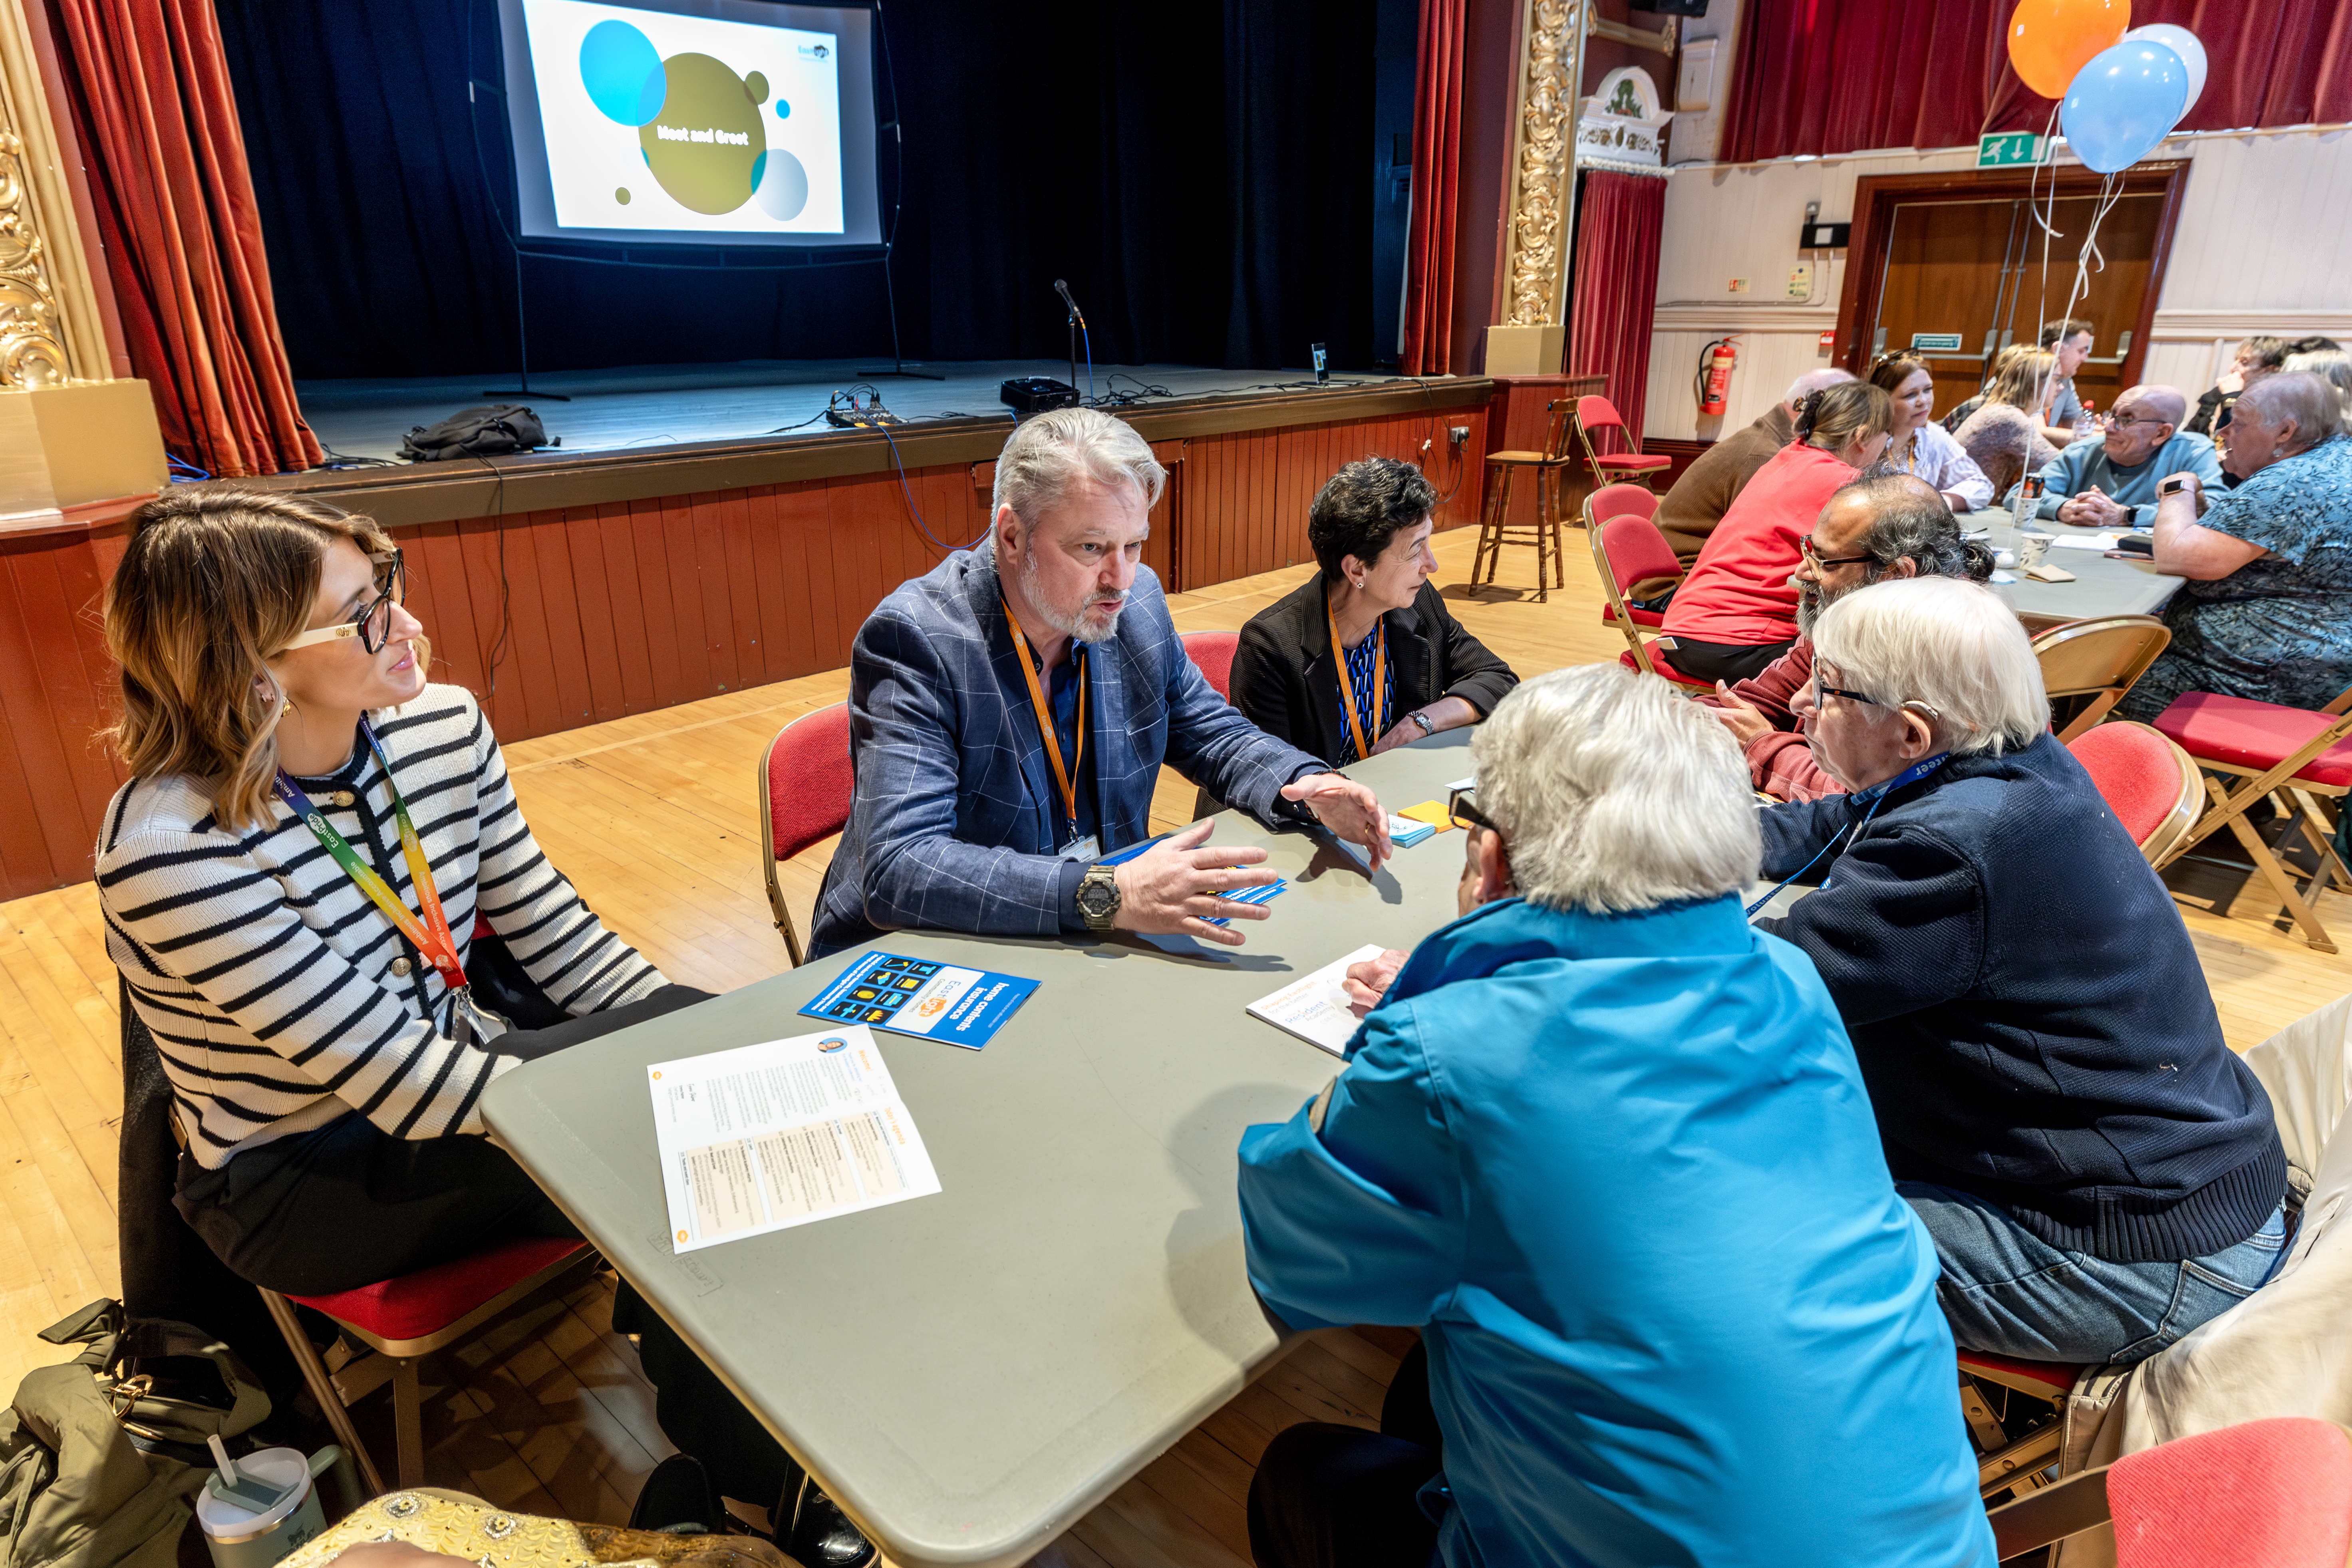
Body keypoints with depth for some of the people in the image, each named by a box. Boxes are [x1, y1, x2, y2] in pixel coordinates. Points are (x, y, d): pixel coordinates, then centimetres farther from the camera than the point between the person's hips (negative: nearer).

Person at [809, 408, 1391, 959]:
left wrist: (1308, 788, -7)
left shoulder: (1138, 603, 0)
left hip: (1098, 945, 5)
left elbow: (1214, 735, 14)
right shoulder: (913, 640, -19)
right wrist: (1106, 896, -38)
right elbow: (898, 870, -29)